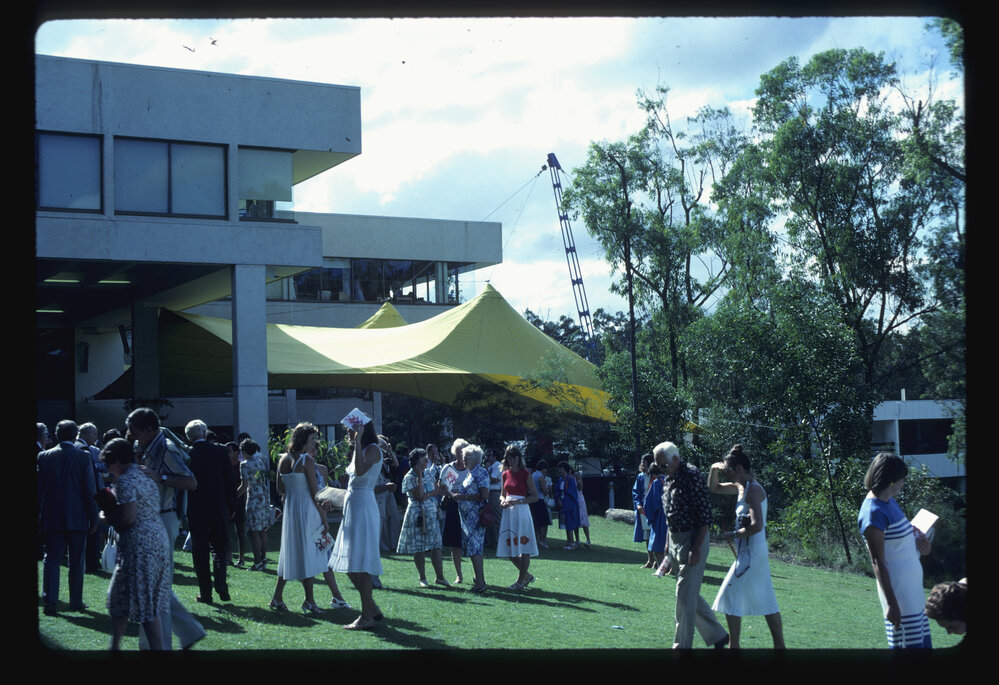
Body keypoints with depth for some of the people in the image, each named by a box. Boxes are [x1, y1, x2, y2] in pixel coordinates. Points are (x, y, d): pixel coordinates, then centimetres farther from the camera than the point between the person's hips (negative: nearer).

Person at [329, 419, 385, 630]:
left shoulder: (373, 449, -11)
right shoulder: (359, 450, 18)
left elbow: (360, 471, -29)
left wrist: (357, 441, -26)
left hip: (364, 507, -10)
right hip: (352, 508, 10)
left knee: (359, 564, -10)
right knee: (351, 565, 11)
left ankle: (367, 617, -7)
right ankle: (373, 609, 19)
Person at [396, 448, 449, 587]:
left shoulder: (428, 475, 12)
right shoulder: (409, 478, -8)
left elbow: (440, 490, 7)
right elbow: (418, 496, -19)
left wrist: (428, 494, -11)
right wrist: (419, 477, -19)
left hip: (431, 515, 5)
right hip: (417, 516, -5)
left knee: (436, 547, 3)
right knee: (419, 548, -1)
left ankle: (440, 577, 8)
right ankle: (422, 578, 8)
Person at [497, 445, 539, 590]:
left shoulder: (525, 474, -4)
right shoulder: (506, 474, 11)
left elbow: (535, 497, -6)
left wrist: (517, 501, -16)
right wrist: (503, 500, -1)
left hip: (522, 511, -6)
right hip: (508, 513, 6)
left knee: (523, 547, -4)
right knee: (509, 549, 5)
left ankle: (521, 580, 5)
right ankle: (527, 575, 21)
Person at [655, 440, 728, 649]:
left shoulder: (692, 476, -15)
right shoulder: (669, 479, 12)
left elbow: (705, 515, -18)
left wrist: (696, 549, -21)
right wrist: (669, 551, 19)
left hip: (693, 540, -9)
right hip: (675, 540, 9)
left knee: (685, 595, -5)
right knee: (689, 595, 13)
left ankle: (682, 645, 2)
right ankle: (717, 635, 24)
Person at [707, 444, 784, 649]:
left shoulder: (753, 490, -17)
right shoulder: (741, 487, 11)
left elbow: (757, 526, -26)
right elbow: (713, 488, 24)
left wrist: (733, 534, -13)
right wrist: (714, 469, 6)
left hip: (751, 553, -10)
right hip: (758, 553, 10)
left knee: (731, 596, -4)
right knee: (765, 601, 11)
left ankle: (733, 645, -1)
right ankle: (779, 645, 14)